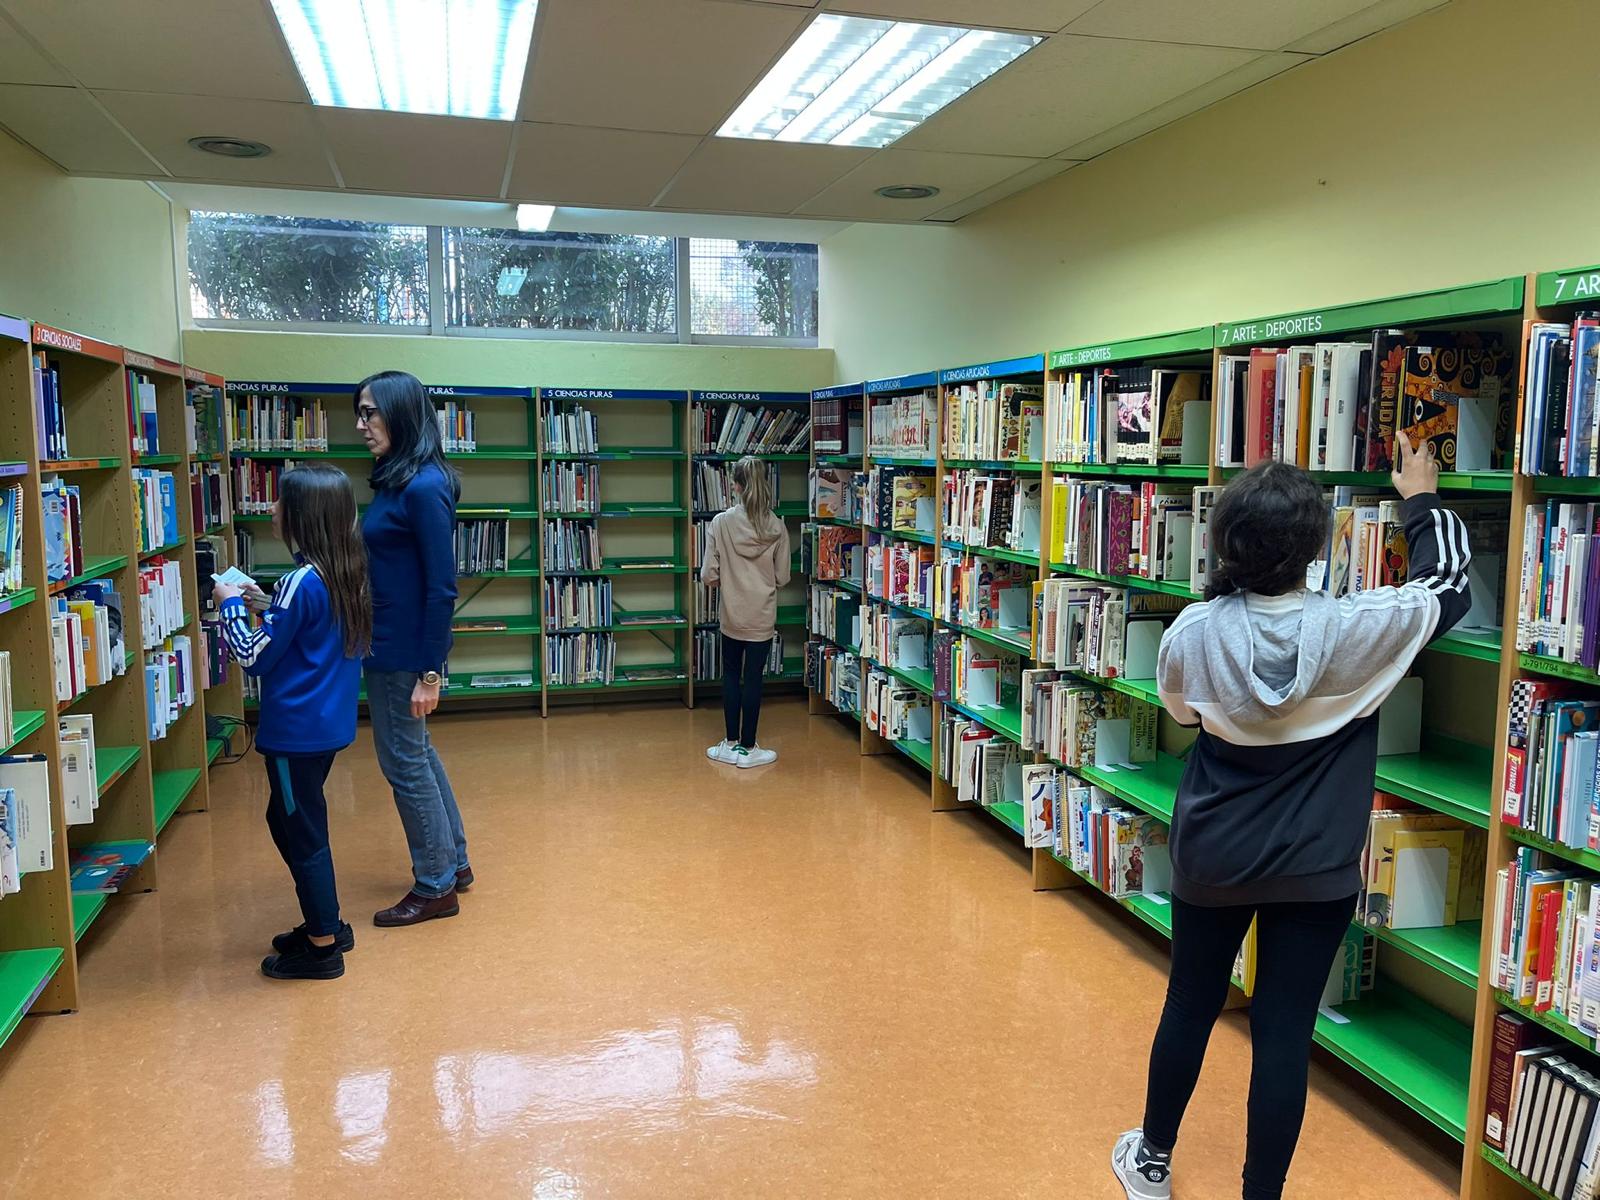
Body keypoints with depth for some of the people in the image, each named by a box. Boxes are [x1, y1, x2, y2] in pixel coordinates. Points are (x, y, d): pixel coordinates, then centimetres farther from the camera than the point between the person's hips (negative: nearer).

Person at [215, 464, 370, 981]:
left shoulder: (301, 583, -22)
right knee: (288, 819, 23)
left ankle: (322, 947, 16)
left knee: (301, 832, 4)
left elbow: (253, 656, -15)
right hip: (328, 722, 9)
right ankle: (327, 924, 32)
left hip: (297, 730, -9)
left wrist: (231, 605, -3)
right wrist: (262, 602, 12)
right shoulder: (345, 573, 5)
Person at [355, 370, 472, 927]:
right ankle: (454, 862, 34)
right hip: (389, 643, 10)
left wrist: (429, 672, -20)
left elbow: (441, 586, -21)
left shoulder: (424, 488, -20)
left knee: (404, 761, 2)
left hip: (404, 650, -10)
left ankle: (435, 888, 17)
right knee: (416, 753, 19)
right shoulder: (396, 480, 8)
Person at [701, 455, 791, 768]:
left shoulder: (721, 522, -11)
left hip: (731, 614, 0)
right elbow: (782, 577, -2)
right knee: (753, 678, 6)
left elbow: (708, 575, -11)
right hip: (762, 617, 0)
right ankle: (747, 748, 13)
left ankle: (731, 743, 21)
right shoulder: (777, 527, -8)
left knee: (731, 675, 15)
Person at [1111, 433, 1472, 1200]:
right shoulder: (1356, 631, -20)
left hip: (1210, 857, 2)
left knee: (1189, 1008, 18)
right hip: (1315, 870, -2)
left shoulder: (1194, 632, -15)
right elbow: (1448, 587, 1)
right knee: (1283, 1032, 8)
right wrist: (1422, 502, 16)